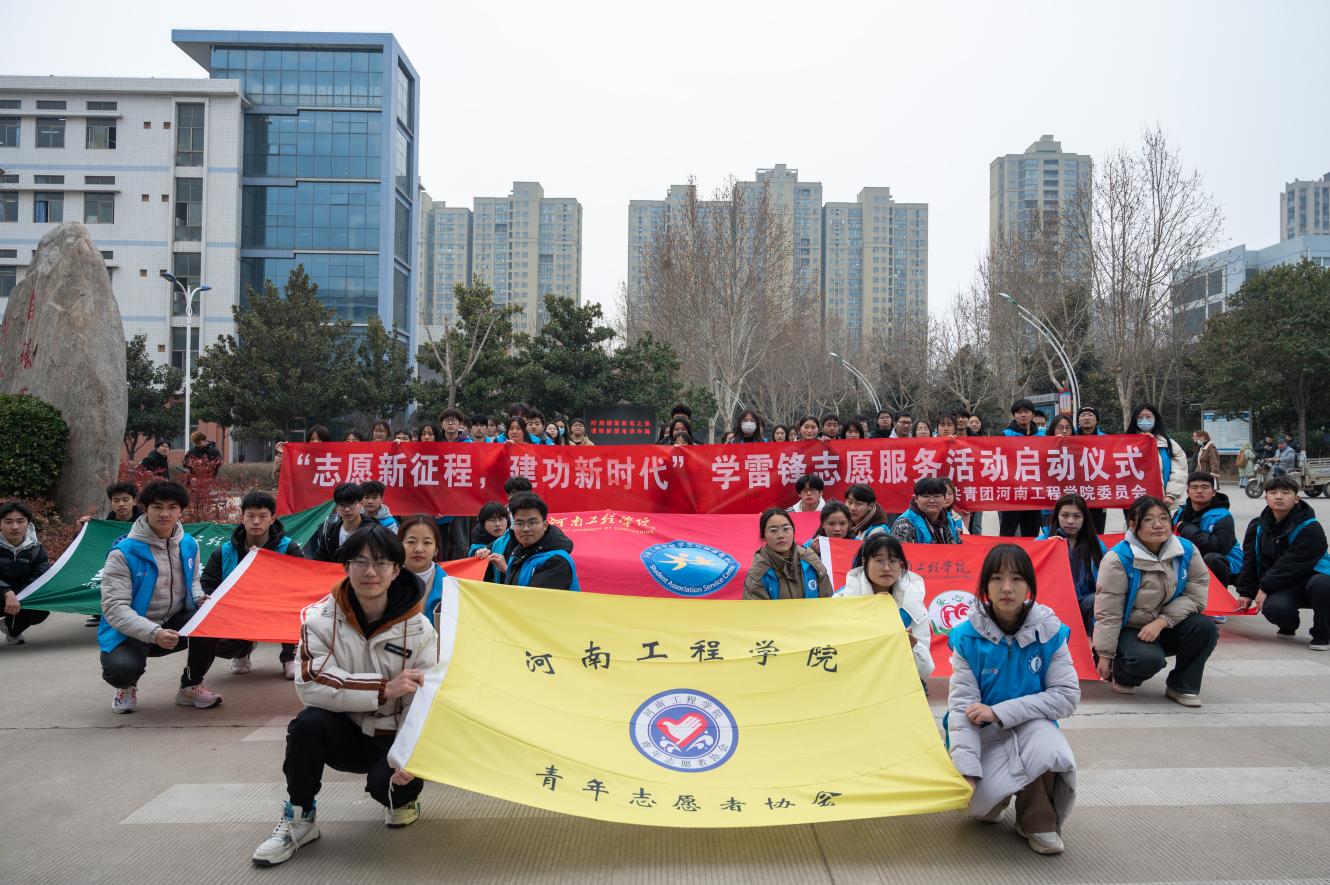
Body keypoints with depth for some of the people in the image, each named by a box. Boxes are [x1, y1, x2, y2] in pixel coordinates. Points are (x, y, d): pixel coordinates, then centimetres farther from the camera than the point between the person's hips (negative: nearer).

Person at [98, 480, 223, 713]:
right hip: (130, 632, -4)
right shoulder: (123, 552, -17)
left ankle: (191, 687, 0)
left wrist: (200, 599, -8)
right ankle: (127, 686, 9)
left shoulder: (189, 545, 0)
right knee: (121, 669, -34)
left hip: (175, 625, 4)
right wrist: (153, 633, -37)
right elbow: (114, 607, -23)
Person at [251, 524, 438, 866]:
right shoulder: (321, 618, -11)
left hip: (393, 737, -1)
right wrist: (384, 688, -32)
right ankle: (298, 818, -6)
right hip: (344, 732, 1)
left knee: (388, 784, -29)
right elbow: (311, 684, -24)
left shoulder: (418, 628, -10)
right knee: (308, 723, -29)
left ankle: (401, 798, 10)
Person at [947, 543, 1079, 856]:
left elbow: (1067, 696, -12)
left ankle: (1038, 821, -7)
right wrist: (966, 771, -27)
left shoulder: (1048, 632, -9)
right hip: (984, 735, 0)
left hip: (1032, 727, 1)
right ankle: (994, 791, 13)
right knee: (981, 806, -27)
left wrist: (999, 712, -21)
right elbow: (962, 705, -14)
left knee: (1046, 741, -35)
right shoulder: (968, 637, -12)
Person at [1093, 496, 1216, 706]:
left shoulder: (1187, 550, -7)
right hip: (1128, 630, -5)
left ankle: (1182, 686, -1)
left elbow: (1196, 595, -9)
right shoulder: (1118, 558, -19)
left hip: (1167, 628, 5)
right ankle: (1122, 675, 4)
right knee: (1150, 658, -32)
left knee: (1205, 627, -21)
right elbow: (1107, 612, -18)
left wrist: (1161, 622, -22)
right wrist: (1104, 655, -16)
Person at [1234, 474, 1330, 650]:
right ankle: (1288, 626, 11)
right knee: (1273, 609, -30)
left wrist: (1265, 587, -21)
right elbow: (1249, 561, 9)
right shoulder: (1258, 527, 5)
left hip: (1311, 578, -3)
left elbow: (1292, 563, -20)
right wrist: (1246, 592, 4)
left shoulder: (1310, 528, -14)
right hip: (1282, 589, 3)